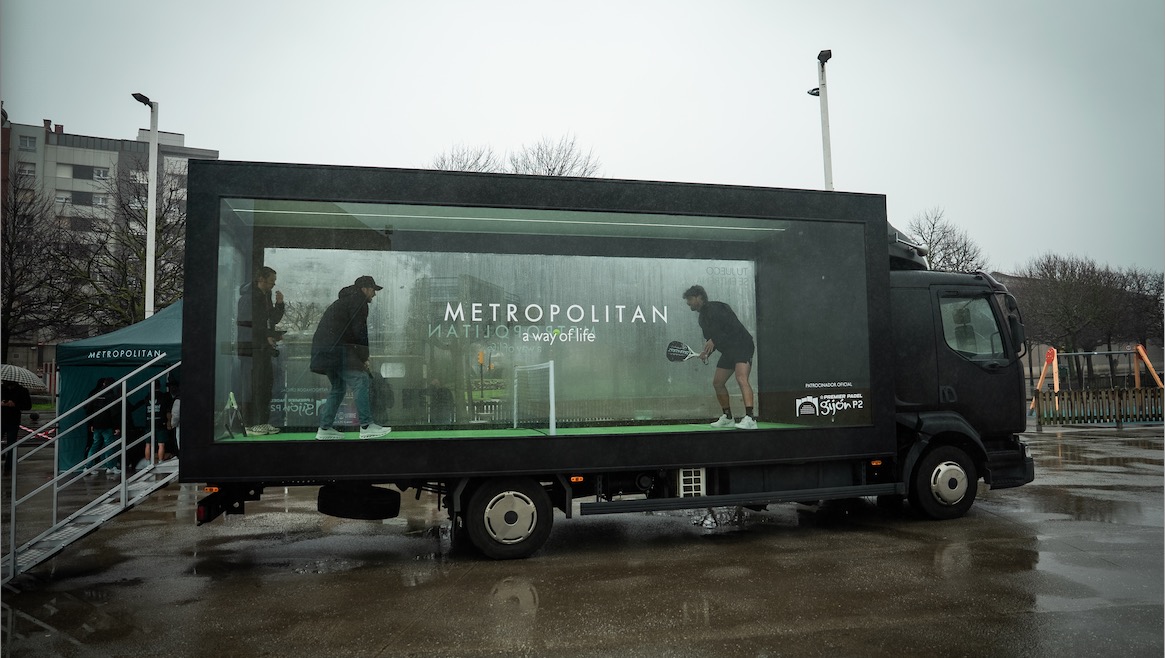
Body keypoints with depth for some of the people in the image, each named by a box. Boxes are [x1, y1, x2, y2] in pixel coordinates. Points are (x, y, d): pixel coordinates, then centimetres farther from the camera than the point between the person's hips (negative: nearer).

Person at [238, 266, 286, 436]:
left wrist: (279, 304, 4)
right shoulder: (248, 297, -11)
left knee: (267, 383, 10)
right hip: (250, 347, -9)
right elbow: (247, 325, -17)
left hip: (264, 347, 9)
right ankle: (250, 424, 1)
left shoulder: (266, 296, 16)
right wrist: (267, 337, -15)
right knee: (252, 385, -6)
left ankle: (263, 422, 18)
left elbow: (274, 319, 19)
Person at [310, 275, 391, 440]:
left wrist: (361, 358, 17)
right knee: (360, 380, -13)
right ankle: (366, 426, -18)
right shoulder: (358, 300, -2)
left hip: (322, 349, 11)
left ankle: (325, 428, 18)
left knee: (338, 386, 18)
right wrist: (364, 357, -1)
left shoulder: (344, 300, 30)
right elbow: (359, 331, -11)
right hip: (336, 350, -11)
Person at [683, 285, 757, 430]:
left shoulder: (716, 308, -13)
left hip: (742, 346, -10)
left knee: (741, 379, -26)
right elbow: (712, 338, 22)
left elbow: (734, 327, -21)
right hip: (728, 351, 10)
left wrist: (714, 341, -22)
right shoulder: (703, 317, 15)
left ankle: (750, 419, -35)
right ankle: (727, 418, 22)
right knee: (717, 382, 10)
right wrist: (707, 352, 3)